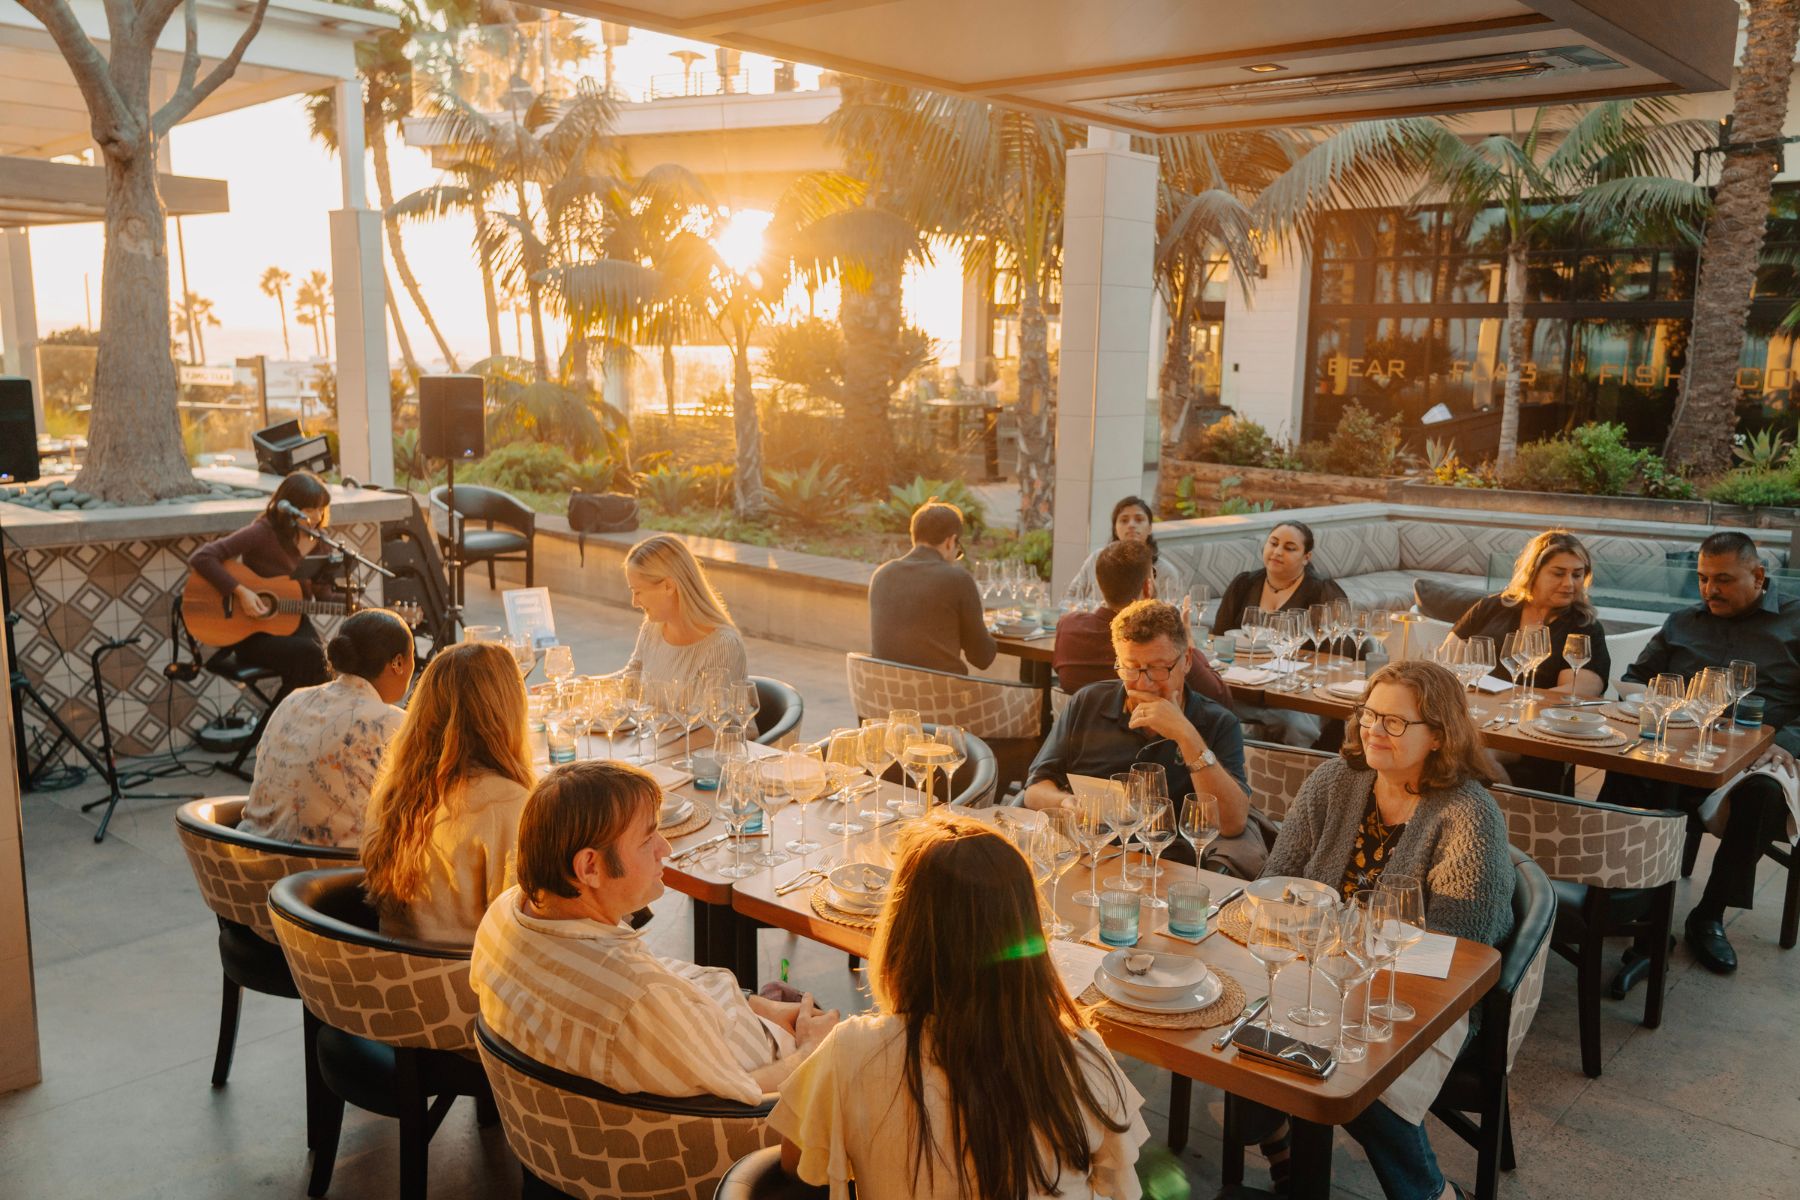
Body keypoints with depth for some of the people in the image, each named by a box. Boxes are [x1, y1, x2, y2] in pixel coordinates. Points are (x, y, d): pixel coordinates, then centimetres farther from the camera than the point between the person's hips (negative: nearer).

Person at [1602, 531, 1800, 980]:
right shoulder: (1681, 624, 25)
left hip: (1754, 756, -2)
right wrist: (1634, 692, 4)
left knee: (1763, 793, -38)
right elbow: (1633, 678, 29)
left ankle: (1710, 915, -16)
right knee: (1626, 779, -32)